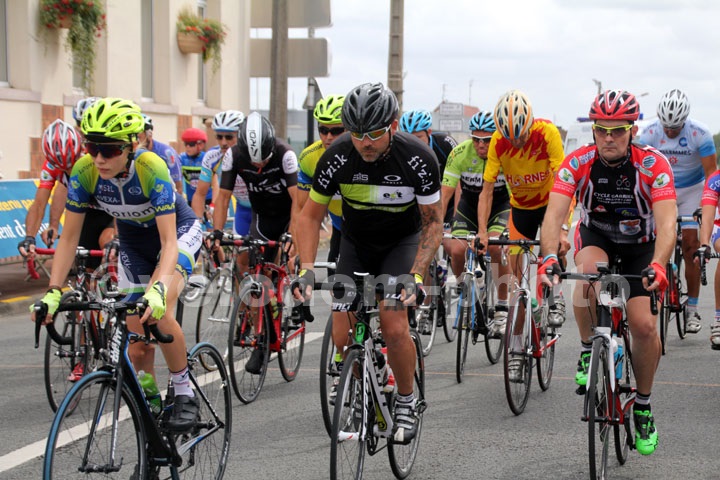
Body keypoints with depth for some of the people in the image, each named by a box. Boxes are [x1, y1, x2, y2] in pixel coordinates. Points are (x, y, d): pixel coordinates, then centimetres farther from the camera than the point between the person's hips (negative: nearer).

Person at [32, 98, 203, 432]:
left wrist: (158, 288, -54)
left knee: (159, 313, -31)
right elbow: (69, 236, -17)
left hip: (179, 231, -4)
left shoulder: (152, 169, -35)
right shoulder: (84, 172, -24)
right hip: (134, 243, 5)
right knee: (138, 346, 0)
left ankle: (184, 394, -12)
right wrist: (53, 291, -27)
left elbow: (168, 241, -39)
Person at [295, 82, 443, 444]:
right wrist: (306, 270, -24)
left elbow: (433, 223, -17)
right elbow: (311, 215, -11)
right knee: (342, 337, -8)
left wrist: (415, 276, -31)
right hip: (355, 243, 2)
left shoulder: (418, 159, -26)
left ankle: (406, 402, 1)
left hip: (402, 241, -2)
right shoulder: (337, 157, -23)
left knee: (394, 326, -22)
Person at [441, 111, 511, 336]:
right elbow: (445, 193, -22)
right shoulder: (460, 153, -22)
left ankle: (502, 308, -15)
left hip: (501, 206, -2)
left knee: (495, 245, -30)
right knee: (457, 250, -22)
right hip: (469, 206, 2)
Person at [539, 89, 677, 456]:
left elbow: (667, 221, -38)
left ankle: (643, 406, 11)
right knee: (590, 270, -36)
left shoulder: (652, 164, -27)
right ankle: (588, 350, -12)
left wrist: (657, 265, -56)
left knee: (644, 325, -13)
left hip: (640, 244, 0)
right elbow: (554, 213, -34)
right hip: (595, 236, 0)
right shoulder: (578, 162, -24)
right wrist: (549, 257, -52)